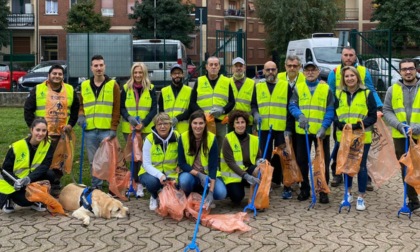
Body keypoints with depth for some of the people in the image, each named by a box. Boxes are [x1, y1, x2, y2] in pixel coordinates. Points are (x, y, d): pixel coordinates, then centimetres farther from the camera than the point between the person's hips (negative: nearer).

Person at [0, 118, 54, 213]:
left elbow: (44, 166, -20)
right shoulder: (16, 147, -18)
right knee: (25, 199, -31)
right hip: (12, 185, -3)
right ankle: (8, 200, 7)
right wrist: (15, 181, -35)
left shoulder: (48, 146, -11)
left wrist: (29, 178, -38)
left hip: (33, 181, 3)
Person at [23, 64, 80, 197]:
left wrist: (71, 124, 2)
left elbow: (76, 109, 14)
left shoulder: (70, 90, 5)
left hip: (62, 134, 2)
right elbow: (28, 110, 2)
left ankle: (55, 187, 21)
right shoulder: (37, 90, -1)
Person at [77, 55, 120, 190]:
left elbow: (116, 109, -1)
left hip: (106, 130, -3)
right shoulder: (84, 85, 11)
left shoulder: (113, 85, 2)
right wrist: (81, 115, 0)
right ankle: (96, 186, 19)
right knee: (93, 161, 9)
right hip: (89, 130, 3)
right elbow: (81, 105, 21)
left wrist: (113, 128, -8)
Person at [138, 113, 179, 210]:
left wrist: (178, 176, -21)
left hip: (171, 174, 1)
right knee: (152, 181, -36)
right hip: (151, 173, -1)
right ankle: (154, 197, 2)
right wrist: (159, 175, -31)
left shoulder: (177, 137, -9)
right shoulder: (149, 139, -14)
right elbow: (146, 164, -16)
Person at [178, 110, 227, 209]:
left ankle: (207, 197, 9)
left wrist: (211, 191, -25)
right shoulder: (183, 138, -13)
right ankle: (188, 199, -1)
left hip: (207, 175, 0)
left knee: (221, 193, -27)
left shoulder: (212, 139, -14)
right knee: (184, 179, -36)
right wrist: (198, 174, -26)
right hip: (190, 174, 0)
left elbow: (213, 166, -16)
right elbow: (181, 163, -10)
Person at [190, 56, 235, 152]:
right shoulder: (199, 81, 10)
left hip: (221, 122, 1)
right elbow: (193, 102, 5)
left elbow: (232, 102, 8)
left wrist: (222, 110, -13)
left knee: (221, 150, 3)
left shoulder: (227, 82, 10)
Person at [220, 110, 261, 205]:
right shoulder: (228, 139, -13)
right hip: (232, 174, -3)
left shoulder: (254, 139, 0)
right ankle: (229, 189, 13)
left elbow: (258, 157, 5)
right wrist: (246, 176, -32)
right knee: (237, 197, -25)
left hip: (248, 171, 3)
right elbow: (230, 162, -20)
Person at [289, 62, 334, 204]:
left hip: (321, 132, -2)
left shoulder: (326, 88, 2)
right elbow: (292, 105, 1)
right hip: (302, 131, 2)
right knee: (302, 160, 9)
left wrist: (324, 126, -14)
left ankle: (323, 191, 13)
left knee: (323, 161, 4)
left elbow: (330, 110, -2)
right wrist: (299, 115, -20)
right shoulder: (298, 88, 7)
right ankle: (304, 189, 23)